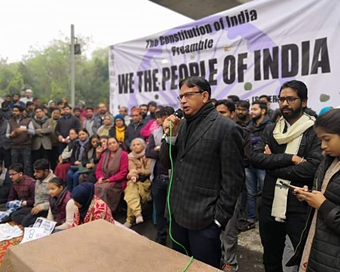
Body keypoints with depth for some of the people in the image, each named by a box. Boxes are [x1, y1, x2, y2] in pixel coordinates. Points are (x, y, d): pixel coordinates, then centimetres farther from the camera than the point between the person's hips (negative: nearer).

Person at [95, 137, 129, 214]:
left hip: (117, 182, -5)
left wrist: (109, 179, -16)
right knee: (95, 187, -25)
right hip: (104, 180, 5)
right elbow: (98, 169, 14)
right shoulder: (104, 155, 15)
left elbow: (123, 172, -10)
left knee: (105, 188, -32)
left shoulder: (123, 154, -4)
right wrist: (100, 177, -8)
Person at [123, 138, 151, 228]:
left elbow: (149, 171, -8)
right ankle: (138, 214, -43)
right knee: (131, 191, -33)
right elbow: (131, 170, -3)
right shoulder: (131, 157, 9)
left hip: (145, 181, -3)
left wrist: (137, 171, -22)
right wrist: (133, 176, -26)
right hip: (134, 181, 3)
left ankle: (130, 220, -19)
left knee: (132, 194, -29)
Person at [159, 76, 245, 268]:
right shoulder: (182, 124, 6)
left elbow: (233, 179, -13)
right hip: (178, 213, 7)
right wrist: (170, 135, -8)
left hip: (204, 219, -6)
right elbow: (167, 163, 7)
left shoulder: (226, 128, -14)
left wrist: (219, 218, -11)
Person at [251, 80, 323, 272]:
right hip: (270, 207, 4)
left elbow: (313, 168, -22)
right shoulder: (270, 130, 5)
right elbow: (255, 158, -8)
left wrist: (273, 165, -13)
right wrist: (290, 158, -19)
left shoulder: (316, 132, -8)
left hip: (301, 210, -4)